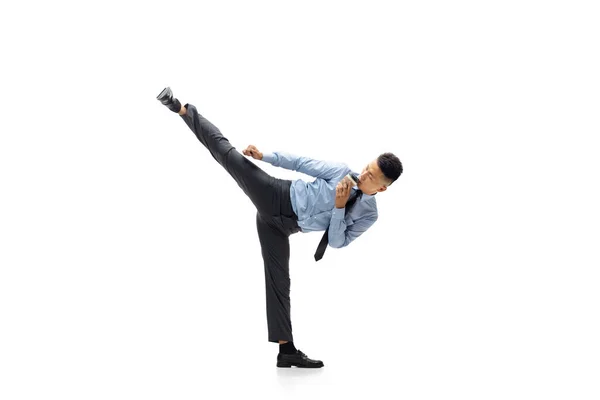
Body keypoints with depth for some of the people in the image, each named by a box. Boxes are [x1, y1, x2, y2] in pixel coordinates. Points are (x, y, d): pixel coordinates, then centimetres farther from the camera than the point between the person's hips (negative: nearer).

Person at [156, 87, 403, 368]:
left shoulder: (369, 215, -4)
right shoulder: (341, 170, -8)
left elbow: (337, 242, -6)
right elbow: (303, 163, -2)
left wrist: (339, 207, -19)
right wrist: (265, 156, -6)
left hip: (281, 226, 1)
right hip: (277, 197, -1)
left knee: (279, 280, 0)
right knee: (226, 152, -14)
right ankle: (181, 109, -6)